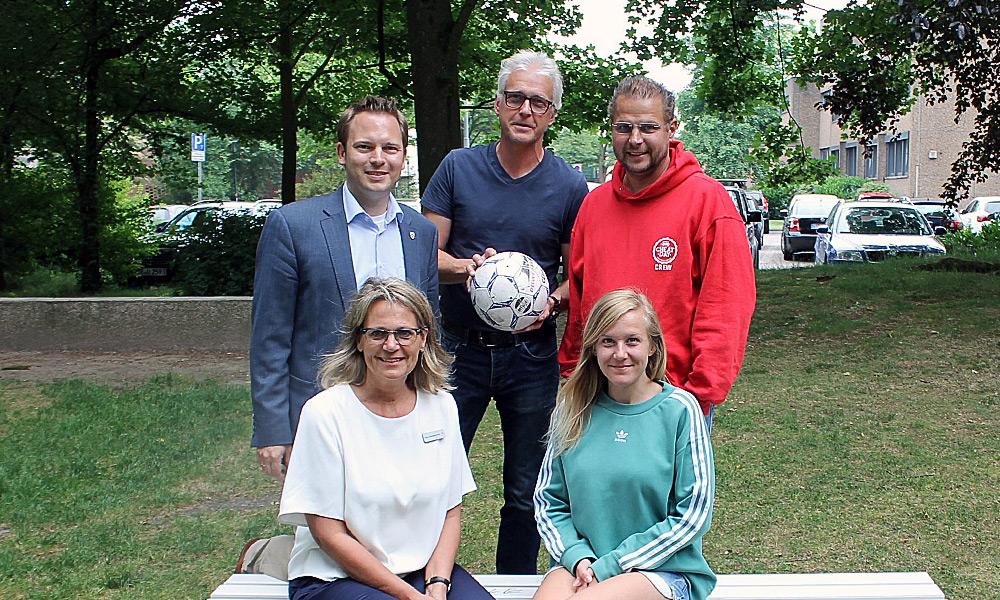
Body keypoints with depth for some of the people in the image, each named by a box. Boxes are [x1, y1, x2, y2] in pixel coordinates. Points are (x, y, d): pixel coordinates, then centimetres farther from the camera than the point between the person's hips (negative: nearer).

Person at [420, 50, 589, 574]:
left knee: (526, 494, 10)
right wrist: (466, 267, -18)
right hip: (459, 348, 0)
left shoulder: (569, 187, -1)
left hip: (531, 355, 0)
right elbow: (427, 255, 2)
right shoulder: (458, 168, 1)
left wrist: (552, 302, -16)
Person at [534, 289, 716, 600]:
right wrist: (577, 557, -9)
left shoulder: (679, 409, -5)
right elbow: (548, 501, 10)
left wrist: (609, 566, -10)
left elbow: (693, 515, -7)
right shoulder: (572, 410, 5)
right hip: (581, 564, 3)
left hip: (664, 569, -3)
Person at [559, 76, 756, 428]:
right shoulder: (594, 204, 9)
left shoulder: (708, 198, -8)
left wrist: (701, 395, -16)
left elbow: (725, 310, -12)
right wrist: (570, 373, 9)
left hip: (676, 393, -5)